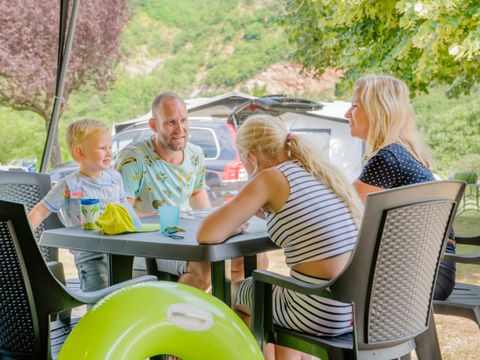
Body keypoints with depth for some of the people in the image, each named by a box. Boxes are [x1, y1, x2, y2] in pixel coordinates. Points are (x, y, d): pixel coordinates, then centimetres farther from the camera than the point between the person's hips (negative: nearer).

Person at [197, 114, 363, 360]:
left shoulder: (271, 177, -10)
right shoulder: (324, 171, 11)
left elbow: (207, 235, -14)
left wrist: (235, 225, 6)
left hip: (323, 314, -7)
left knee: (238, 294, 22)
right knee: (275, 290, 34)